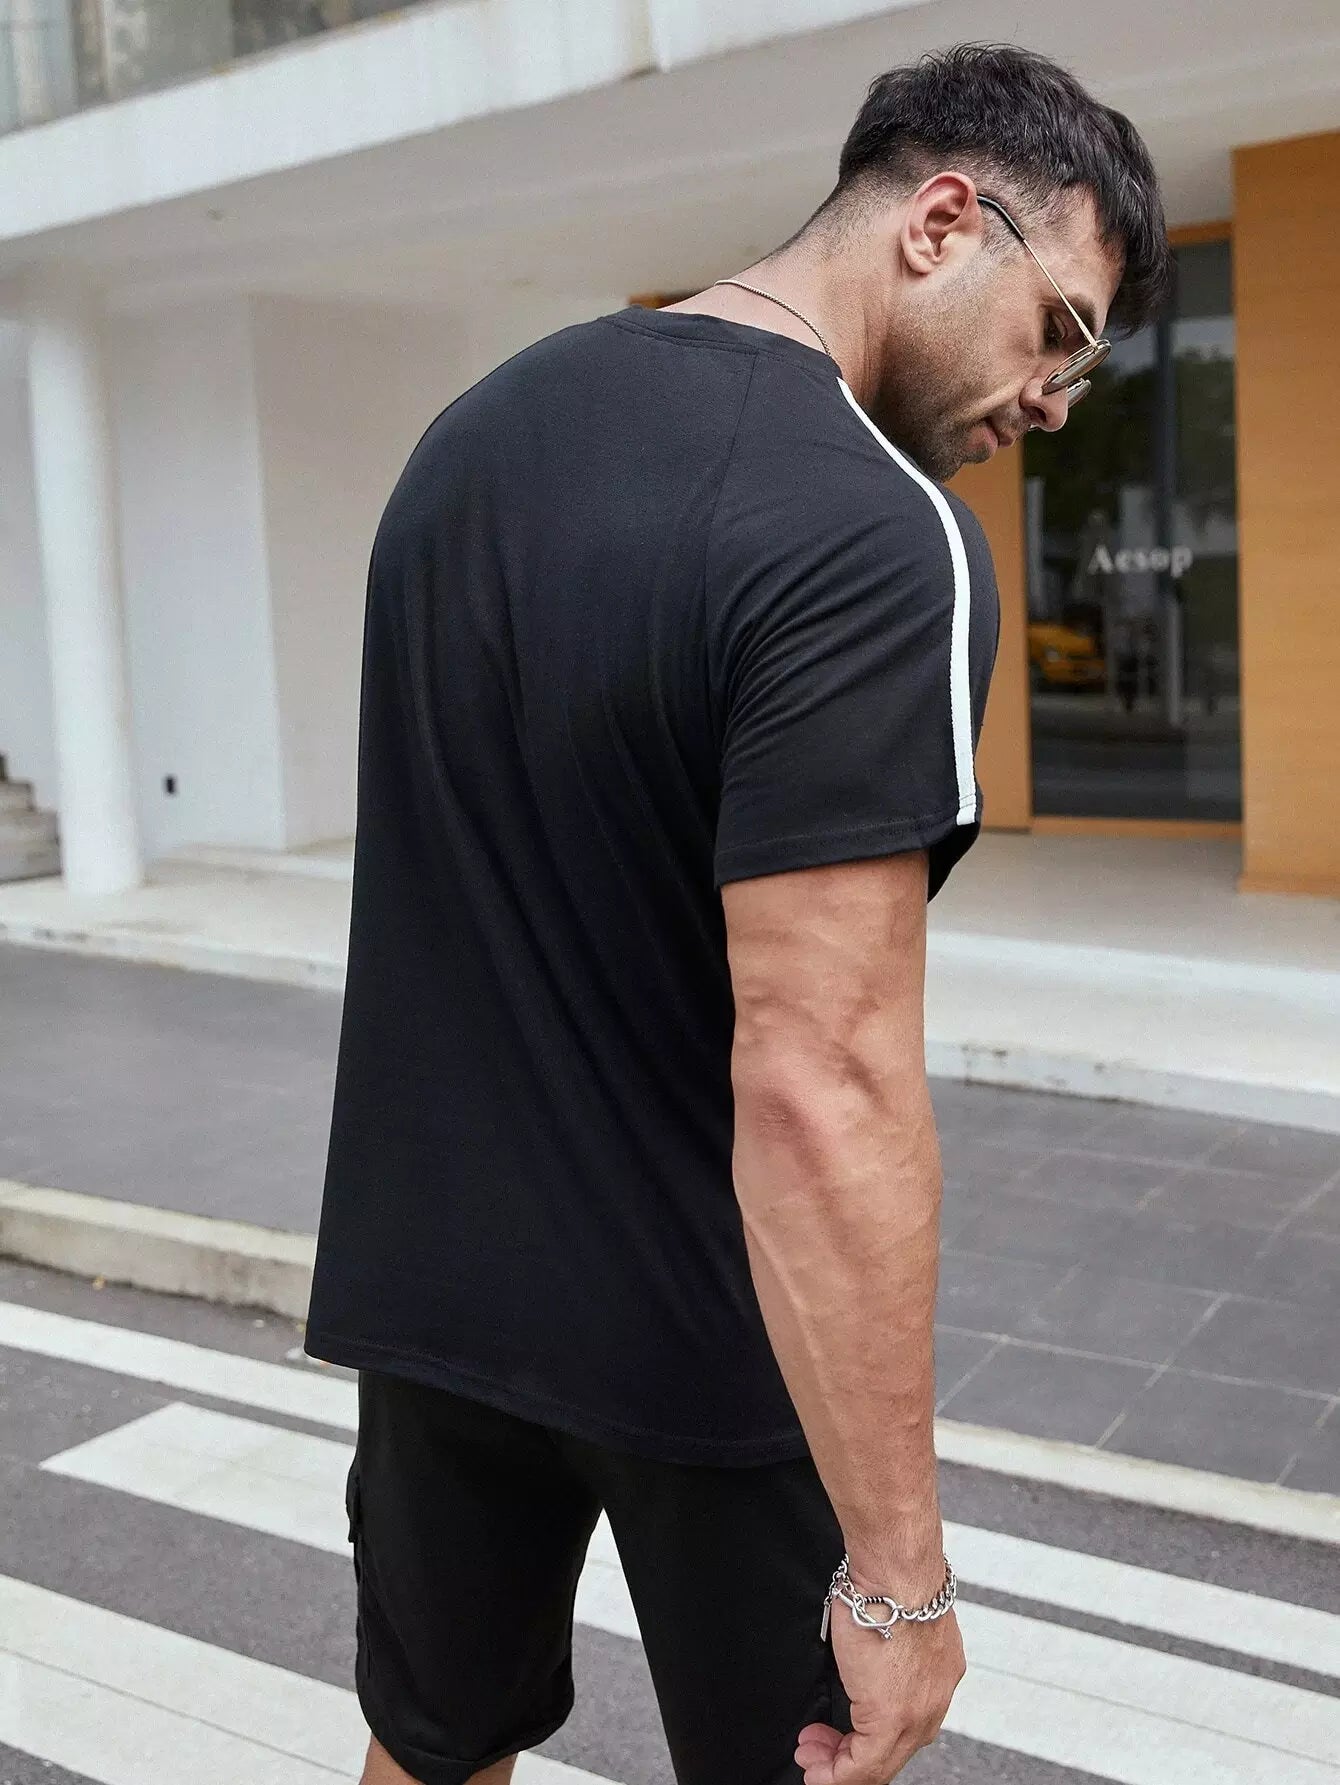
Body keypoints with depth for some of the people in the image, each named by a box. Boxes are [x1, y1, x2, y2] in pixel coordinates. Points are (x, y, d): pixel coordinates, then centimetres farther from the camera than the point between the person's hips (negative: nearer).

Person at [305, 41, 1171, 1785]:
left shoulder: (480, 425, 4)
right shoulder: (879, 539, -22)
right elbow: (821, 1085, -28)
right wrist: (901, 1571, -21)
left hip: (428, 1285, 7)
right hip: (704, 1339, -6)